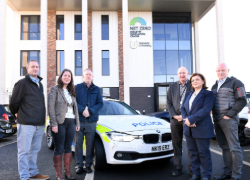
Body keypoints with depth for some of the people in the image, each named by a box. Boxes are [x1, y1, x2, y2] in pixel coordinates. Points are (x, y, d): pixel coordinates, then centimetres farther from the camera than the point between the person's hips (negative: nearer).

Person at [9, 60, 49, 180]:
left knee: (35, 150, 15)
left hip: (39, 124, 7)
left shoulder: (39, 84, 16)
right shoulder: (22, 83, -8)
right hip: (26, 124, -7)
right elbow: (13, 103, -7)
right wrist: (19, 114, 7)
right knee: (24, 151, 1)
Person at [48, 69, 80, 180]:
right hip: (60, 123, -5)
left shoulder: (71, 92, 17)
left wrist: (77, 123, 12)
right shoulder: (54, 89, -2)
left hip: (71, 122, 6)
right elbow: (51, 107, -8)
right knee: (59, 148, 0)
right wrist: (53, 124, -15)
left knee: (68, 147, 9)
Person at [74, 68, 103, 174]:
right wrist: (82, 110, -14)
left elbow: (100, 103, 6)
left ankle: (88, 165, 14)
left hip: (91, 121, 1)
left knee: (90, 144, 2)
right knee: (78, 143, 1)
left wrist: (90, 111, -10)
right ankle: (79, 165, 11)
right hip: (79, 120, -1)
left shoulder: (96, 89, 12)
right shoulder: (77, 88, 8)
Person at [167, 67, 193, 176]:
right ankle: (177, 168, 16)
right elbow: (169, 103, 9)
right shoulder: (172, 86, 13)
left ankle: (192, 168, 14)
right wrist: (175, 116, -4)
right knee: (176, 144, 7)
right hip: (175, 119, 3)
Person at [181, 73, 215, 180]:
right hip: (188, 128, 6)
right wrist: (186, 119, -9)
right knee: (193, 152, 10)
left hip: (202, 129, -6)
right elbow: (183, 108, 10)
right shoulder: (188, 94, 18)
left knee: (203, 153, 2)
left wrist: (191, 119, -19)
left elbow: (205, 110, -15)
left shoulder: (208, 94, -2)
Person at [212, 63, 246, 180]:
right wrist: (214, 115, 10)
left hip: (229, 120, -7)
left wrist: (230, 115, -15)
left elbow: (242, 101, -10)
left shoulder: (235, 83, -3)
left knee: (235, 148, -3)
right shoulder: (215, 86, 18)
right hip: (217, 121, 7)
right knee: (224, 147, 12)